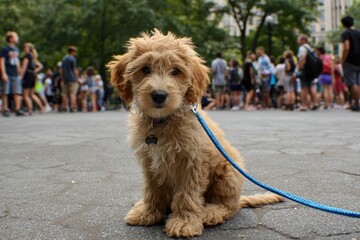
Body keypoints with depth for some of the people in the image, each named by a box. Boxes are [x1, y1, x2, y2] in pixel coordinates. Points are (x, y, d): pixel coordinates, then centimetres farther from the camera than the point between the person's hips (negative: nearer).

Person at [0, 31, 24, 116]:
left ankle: (17, 109, 1)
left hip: (15, 75, 6)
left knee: (17, 92, 0)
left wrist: (19, 73, 19)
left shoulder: (16, 49, 14)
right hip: (7, 75, -6)